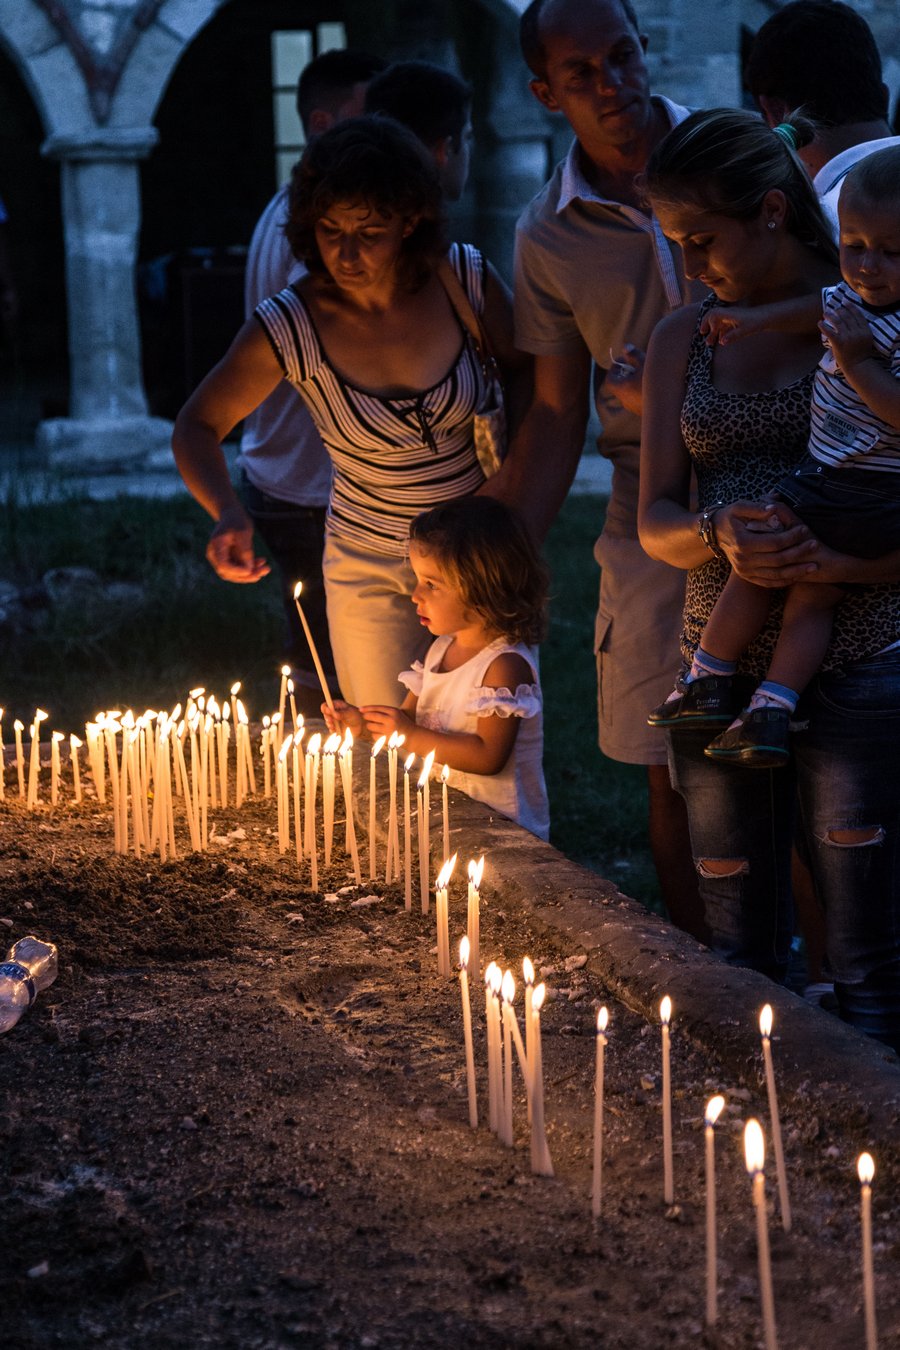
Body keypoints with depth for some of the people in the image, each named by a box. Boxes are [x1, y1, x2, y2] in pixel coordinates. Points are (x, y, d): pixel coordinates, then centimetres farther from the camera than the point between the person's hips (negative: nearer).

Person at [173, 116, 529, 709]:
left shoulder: (467, 279, -13)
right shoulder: (290, 328, -18)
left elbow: (524, 370, 7)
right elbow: (197, 427, -8)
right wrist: (227, 515, -27)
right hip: (372, 569, -1)